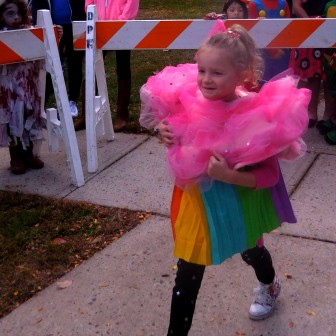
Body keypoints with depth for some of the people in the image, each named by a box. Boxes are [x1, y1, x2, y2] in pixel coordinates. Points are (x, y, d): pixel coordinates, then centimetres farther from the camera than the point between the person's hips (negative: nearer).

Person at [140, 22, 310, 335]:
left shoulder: (258, 115, -27)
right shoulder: (191, 102, -13)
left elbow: (270, 175, -23)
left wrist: (229, 175, -36)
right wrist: (165, 133, -14)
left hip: (239, 202, -2)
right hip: (198, 200, 3)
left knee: (250, 251, 28)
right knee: (187, 273, 5)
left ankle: (269, 287, 65)